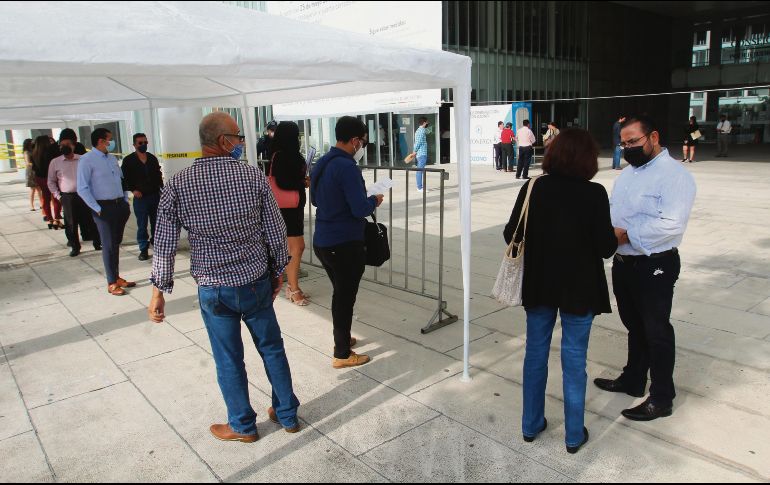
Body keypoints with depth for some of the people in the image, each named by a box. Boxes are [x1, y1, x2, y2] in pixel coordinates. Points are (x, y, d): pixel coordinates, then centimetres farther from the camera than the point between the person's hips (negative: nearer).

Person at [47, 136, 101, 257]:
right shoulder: (55, 162, 4)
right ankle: (75, 246, 17)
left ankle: (97, 243, 17)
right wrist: (58, 196, 3)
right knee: (71, 223, 4)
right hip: (67, 197, 0)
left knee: (90, 220, 3)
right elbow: (51, 182, 12)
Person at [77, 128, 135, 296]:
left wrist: (125, 201, 10)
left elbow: (121, 180, 19)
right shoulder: (87, 160, -10)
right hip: (104, 207, -6)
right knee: (109, 245, 0)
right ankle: (112, 283, 11)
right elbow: (82, 189, -14)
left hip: (120, 205, 7)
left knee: (116, 243, 15)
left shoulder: (112, 158, 12)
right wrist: (97, 209, -15)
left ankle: (117, 277, 27)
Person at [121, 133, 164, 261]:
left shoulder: (152, 158, 10)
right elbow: (124, 178, -3)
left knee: (156, 222, 9)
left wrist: (162, 188, 5)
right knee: (142, 225, 0)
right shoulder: (128, 161, -3)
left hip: (155, 196, 4)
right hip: (140, 198, -4)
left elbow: (158, 175, 15)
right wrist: (133, 190, -13)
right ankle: (143, 249, 7)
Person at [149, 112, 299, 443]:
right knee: (272, 348, 18)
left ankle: (243, 426, 32)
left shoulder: (177, 186, -9)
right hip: (257, 282, 1)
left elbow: (164, 246, -6)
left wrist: (158, 290, 6)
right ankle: (287, 415, 33)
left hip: (213, 290, 0)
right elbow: (276, 234, -6)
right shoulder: (254, 177, -10)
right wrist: (278, 271, 9)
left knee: (229, 360, 15)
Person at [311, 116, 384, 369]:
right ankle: (342, 354, 16)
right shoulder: (347, 167, -20)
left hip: (323, 241, 8)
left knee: (340, 292, 23)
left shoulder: (322, 163, 8)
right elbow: (360, 209, -22)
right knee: (345, 297, 5)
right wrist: (375, 200, -3)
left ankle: (342, 337, 39)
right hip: (345, 244, -8)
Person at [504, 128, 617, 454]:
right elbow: (605, 247, -12)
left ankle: (531, 425, 29)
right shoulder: (594, 193, -14)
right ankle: (574, 435, 24)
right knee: (574, 360, 10)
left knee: (535, 354, 15)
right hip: (578, 288, -2)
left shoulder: (533, 188, -7)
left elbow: (511, 236, -3)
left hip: (539, 284, 3)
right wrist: (618, 235, 10)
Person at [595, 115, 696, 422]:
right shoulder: (628, 173, 11)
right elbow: (613, 209, 15)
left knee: (656, 331, 5)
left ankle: (661, 399, 20)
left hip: (655, 266, -8)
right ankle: (633, 380, 39)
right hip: (623, 262, 8)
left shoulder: (674, 175, -16)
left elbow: (671, 224, -26)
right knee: (634, 325, 21)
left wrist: (627, 234, -23)